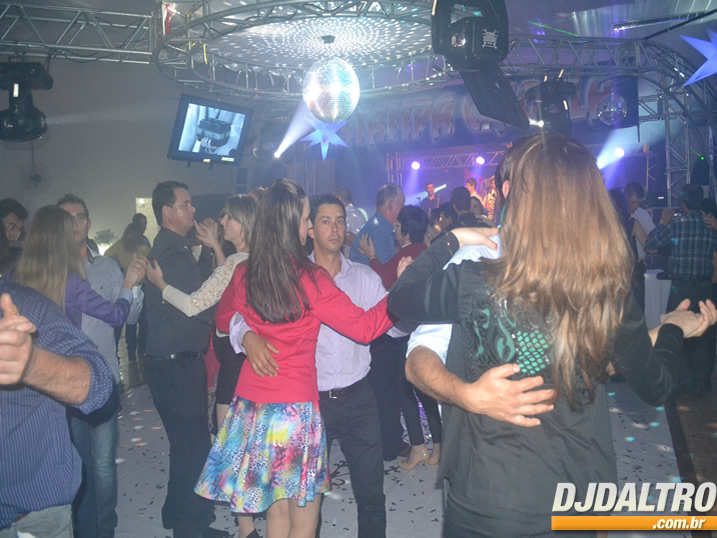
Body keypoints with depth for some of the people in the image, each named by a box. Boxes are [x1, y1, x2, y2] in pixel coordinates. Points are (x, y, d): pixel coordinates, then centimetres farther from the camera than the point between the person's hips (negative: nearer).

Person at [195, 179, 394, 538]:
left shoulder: (244, 275, 0)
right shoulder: (310, 280, -15)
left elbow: (223, 322, 19)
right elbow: (364, 328, -10)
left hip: (251, 406, 6)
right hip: (295, 406, -5)